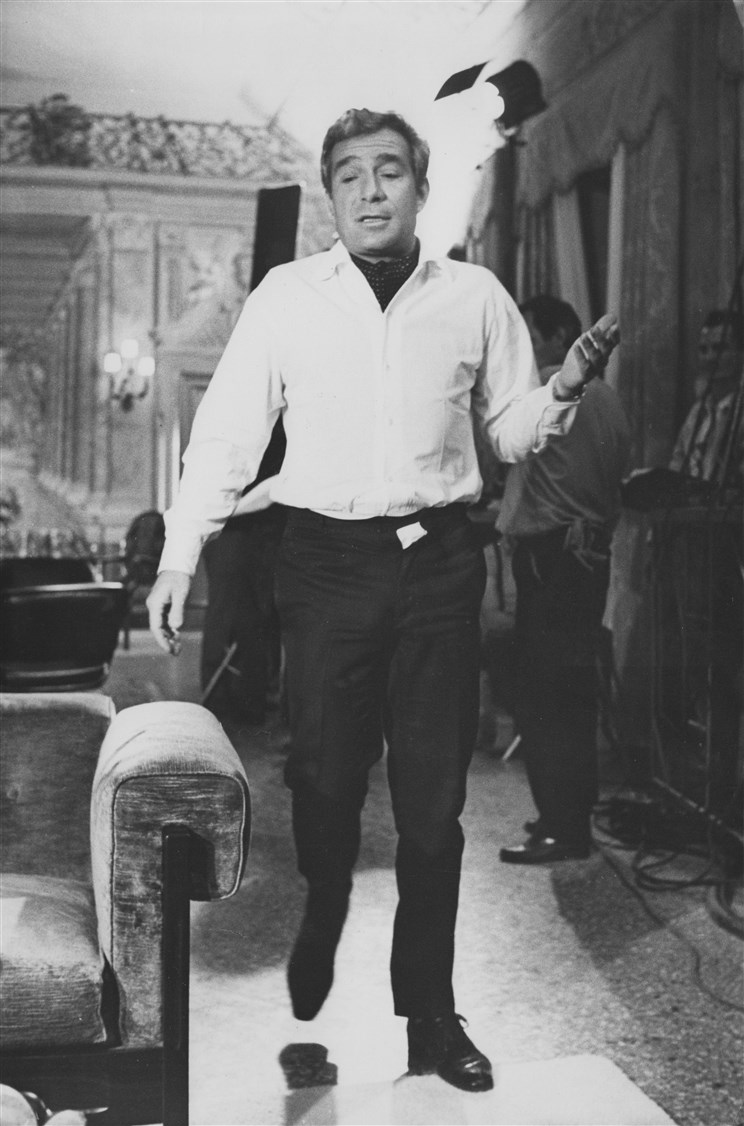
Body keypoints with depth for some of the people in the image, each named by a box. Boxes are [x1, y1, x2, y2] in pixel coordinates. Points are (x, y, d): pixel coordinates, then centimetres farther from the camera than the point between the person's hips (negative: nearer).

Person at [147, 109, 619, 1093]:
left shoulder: (476, 298, 5)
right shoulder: (286, 296, 2)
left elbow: (513, 433, 11)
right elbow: (227, 431, 1)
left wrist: (565, 390, -9)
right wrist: (180, 558, -4)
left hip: (439, 562, 1)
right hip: (328, 560, -1)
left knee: (434, 797, 5)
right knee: (324, 780, 6)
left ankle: (428, 1011, 18)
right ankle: (316, 946, 35)